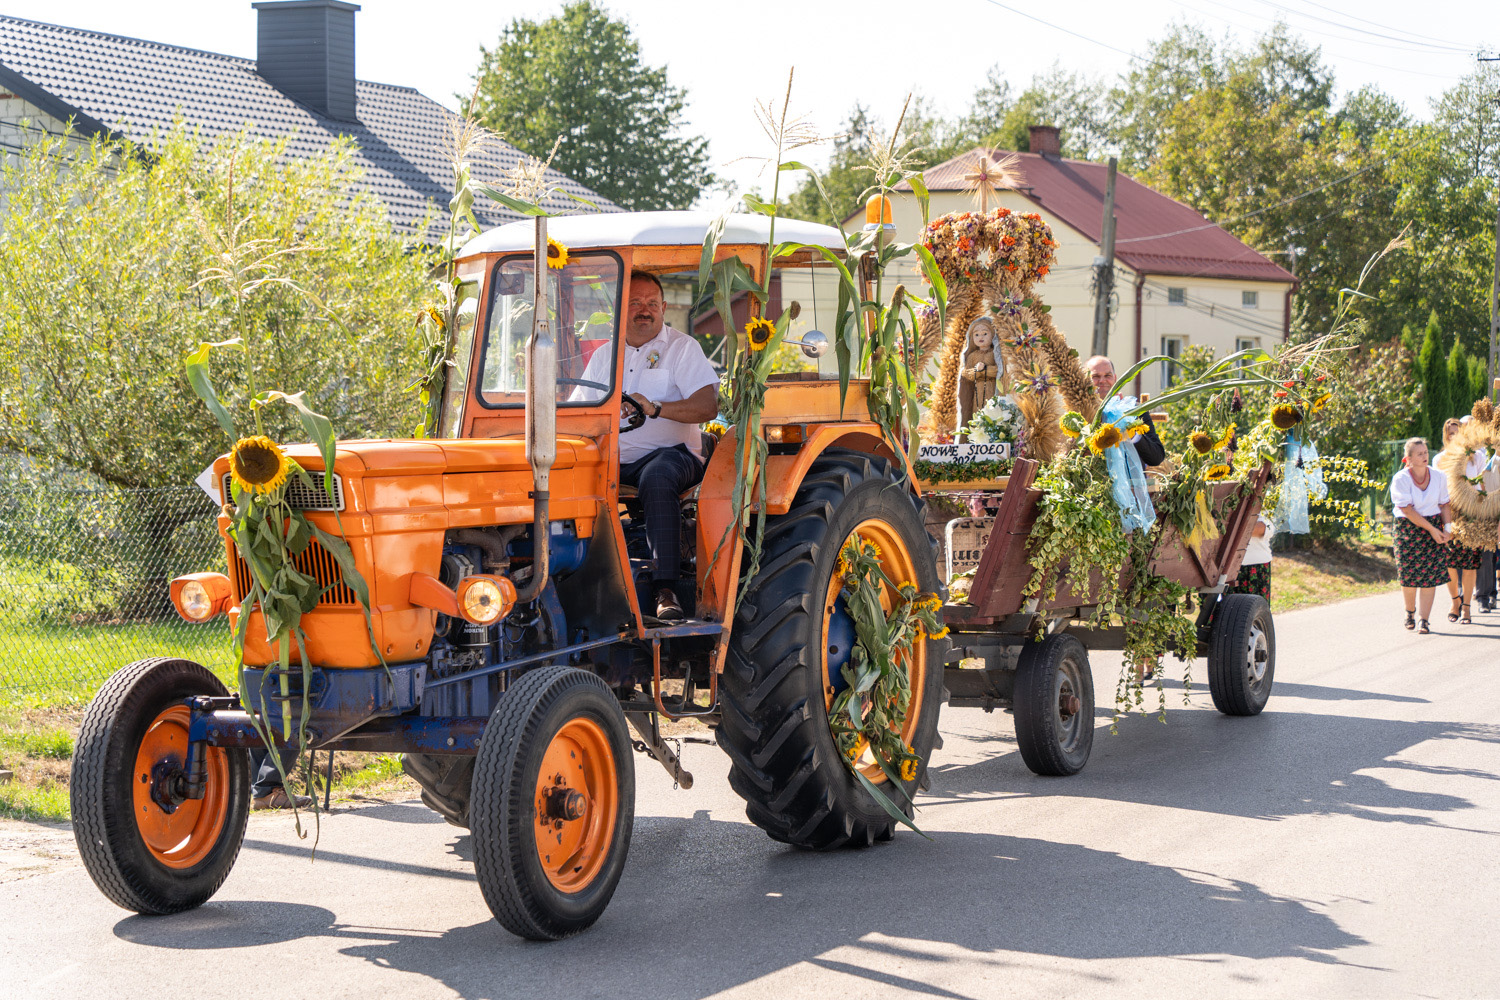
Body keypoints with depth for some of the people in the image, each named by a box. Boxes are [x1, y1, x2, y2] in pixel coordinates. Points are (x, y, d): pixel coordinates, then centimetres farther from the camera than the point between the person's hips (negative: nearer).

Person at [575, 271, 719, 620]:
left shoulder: (682, 348, 5)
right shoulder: (604, 355, 20)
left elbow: (707, 407, -10)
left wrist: (654, 408, -24)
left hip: (669, 452, -4)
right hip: (611, 459, 4)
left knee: (656, 479, -39)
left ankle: (665, 588, -41)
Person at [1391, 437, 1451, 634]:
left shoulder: (1438, 477, 2)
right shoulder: (1400, 479, -11)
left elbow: (1444, 505, 8)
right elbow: (1407, 510, -14)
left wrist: (1446, 529, -6)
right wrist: (1431, 529, -16)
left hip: (1434, 528, 2)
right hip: (1407, 528, -2)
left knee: (1430, 575, -6)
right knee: (1409, 575, 0)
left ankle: (1424, 620, -2)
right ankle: (1410, 612, 27)